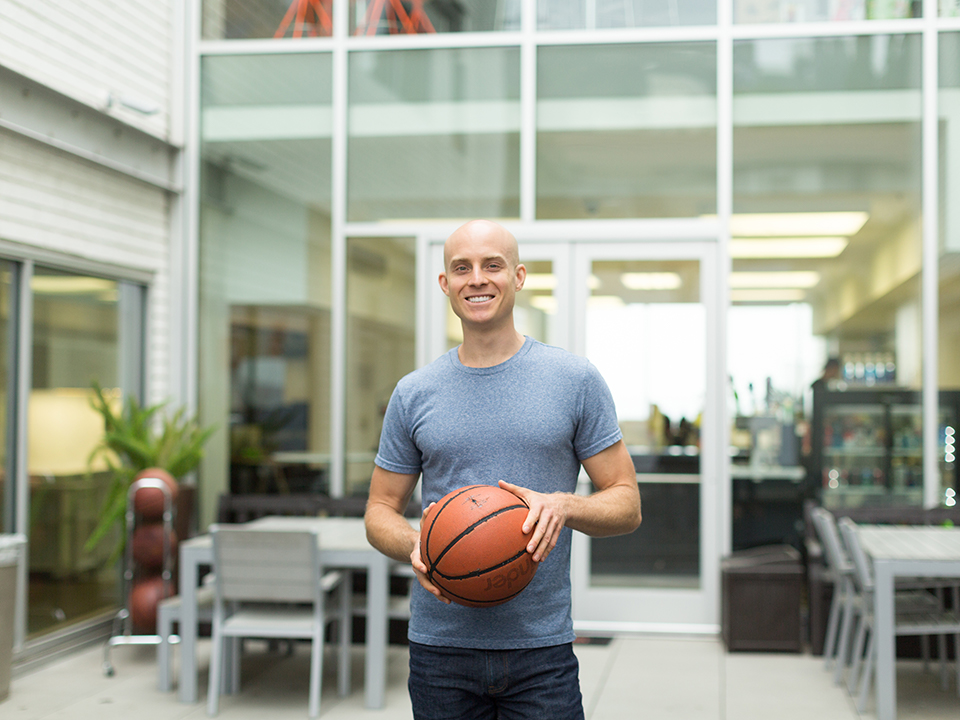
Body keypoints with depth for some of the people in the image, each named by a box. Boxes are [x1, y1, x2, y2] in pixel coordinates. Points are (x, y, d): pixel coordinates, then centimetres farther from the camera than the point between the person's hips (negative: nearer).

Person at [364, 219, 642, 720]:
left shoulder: (576, 380, -1)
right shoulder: (413, 394, 4)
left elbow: (627, 504, 1)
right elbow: (380, 510, 10)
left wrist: (565, 506, -19)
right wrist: (414, 546, -13)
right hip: (439, 647, 2)